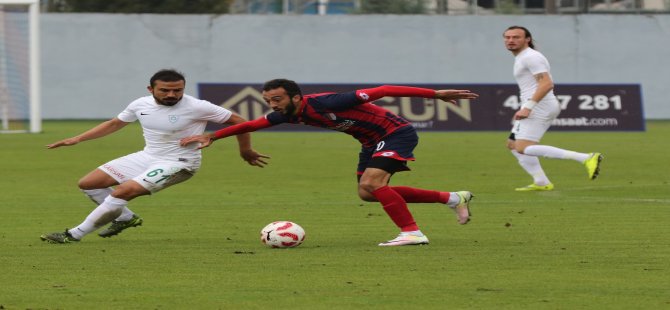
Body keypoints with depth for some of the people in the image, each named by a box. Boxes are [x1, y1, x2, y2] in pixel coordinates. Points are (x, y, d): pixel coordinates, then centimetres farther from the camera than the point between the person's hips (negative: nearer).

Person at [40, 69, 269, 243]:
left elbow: (238, 121, -11)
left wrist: (246, 151, 0)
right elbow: (115, 123, 14)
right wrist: (78, 139, 9)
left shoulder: (197, 108, -20)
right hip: (148, 157, 7)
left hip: (178, 163, -7)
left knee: (122, 192, -25)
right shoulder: (141, 105, -4)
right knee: (88, 183, 5)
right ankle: (126, 218, 21)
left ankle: (75, 235, -13)